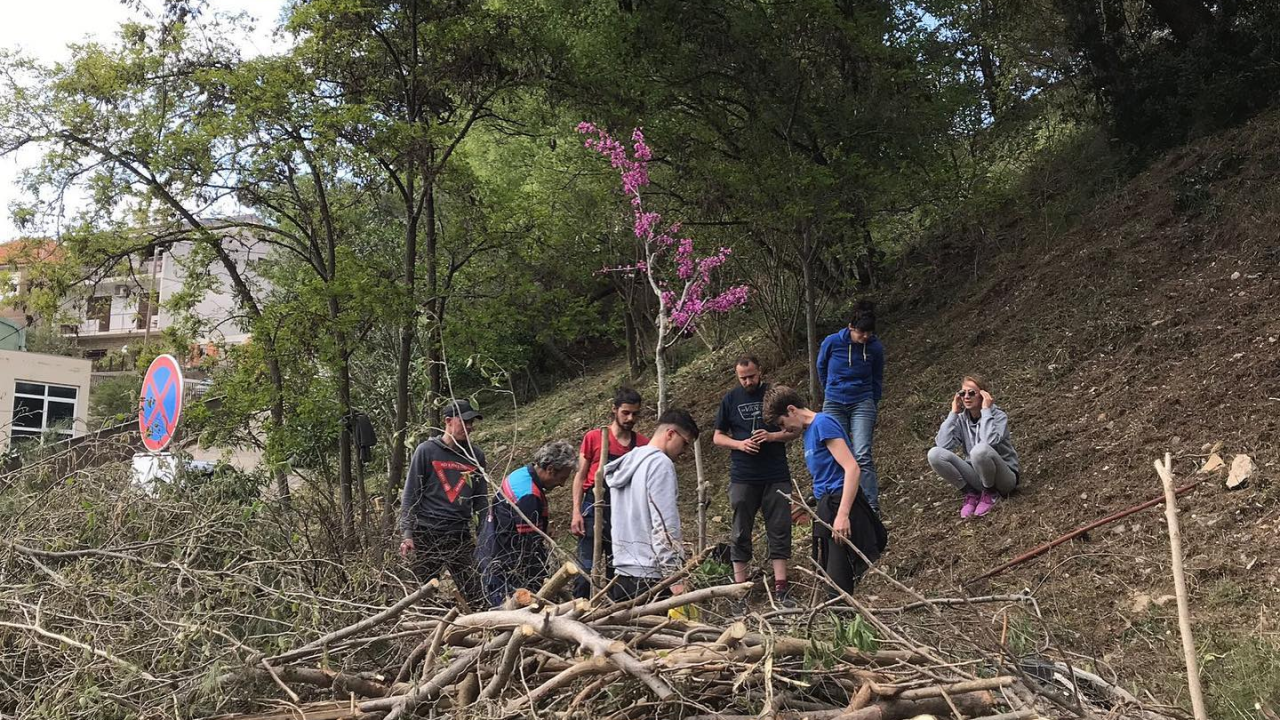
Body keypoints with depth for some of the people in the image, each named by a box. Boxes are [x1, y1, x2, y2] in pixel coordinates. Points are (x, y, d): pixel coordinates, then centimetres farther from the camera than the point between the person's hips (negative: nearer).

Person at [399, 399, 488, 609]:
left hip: (461, 536, 2)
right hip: (426, 535, -2)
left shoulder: (476, 456, 8)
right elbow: (410, 495, -1)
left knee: (476, 595, -5)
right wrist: (407, 534, -8)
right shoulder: (426, 451, -1)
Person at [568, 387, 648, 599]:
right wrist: (576, 512, -5)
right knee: (587, 569, -6)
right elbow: (580, 476, 3)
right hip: (595, 508, -2)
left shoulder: (642, 444, 6)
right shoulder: (594, 438, 0)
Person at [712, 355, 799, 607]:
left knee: (780, 530, 0)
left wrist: (772, 436, -12)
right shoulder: (731, 399, 6)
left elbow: (795, 430, 7)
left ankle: (780, 588, 5)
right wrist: (739, 444, -10)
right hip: (743, 478, 0)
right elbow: (717, 437, 9)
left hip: (776, 476, 0)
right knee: (741, 532, 3)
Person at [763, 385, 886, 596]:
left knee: (839, 583, -11)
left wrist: (842, 515, -23)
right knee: (831, 583, 11)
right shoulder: (809, 432, 19)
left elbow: (852, 468, -18)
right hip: (826, 508, 10)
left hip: (841, 505, -10)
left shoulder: (823, 423, -9)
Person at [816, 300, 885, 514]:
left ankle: (872, 507, -12)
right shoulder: (832, 342, -8)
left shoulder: (875, 348, -6)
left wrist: (873, 405, 11)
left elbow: (877, 379, 10)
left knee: (862, 455, -14)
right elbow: (821, 368, 12)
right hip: (834, 405, 1)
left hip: (862, 404, -1)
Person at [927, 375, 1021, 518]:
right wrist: (953, 413, -12)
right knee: (934, 454, -19)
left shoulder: (998, 415, -12)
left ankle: (991, 494, -10)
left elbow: (989, 441, -34)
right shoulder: (961, 419, 0)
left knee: (980, 449, -38)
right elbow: (942, 444, -17)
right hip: (978, 476, 4)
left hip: (1004, 477, -4)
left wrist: (986, 410, -24)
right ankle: (972, 494, -4)